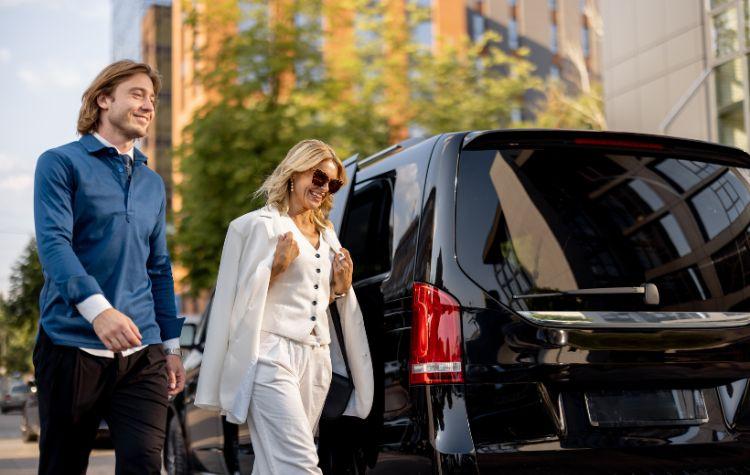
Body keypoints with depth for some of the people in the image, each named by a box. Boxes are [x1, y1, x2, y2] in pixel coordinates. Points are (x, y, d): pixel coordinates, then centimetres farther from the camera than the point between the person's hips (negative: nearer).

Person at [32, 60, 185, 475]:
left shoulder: (153, 184, 18)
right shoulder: (62, 163, 0)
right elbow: (53, 242, -14)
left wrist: (171, 347, 15)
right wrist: (97, 307, -29)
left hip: (142, 353, 4)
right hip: (72, 346, -4)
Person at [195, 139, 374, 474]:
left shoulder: (327, 236, 22)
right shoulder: (261, 225, 0)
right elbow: (243, 296, -3)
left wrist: (341, 287, 9)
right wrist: (277, 267, -15)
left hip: (316, 361, 7)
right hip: (272, 356, -7)